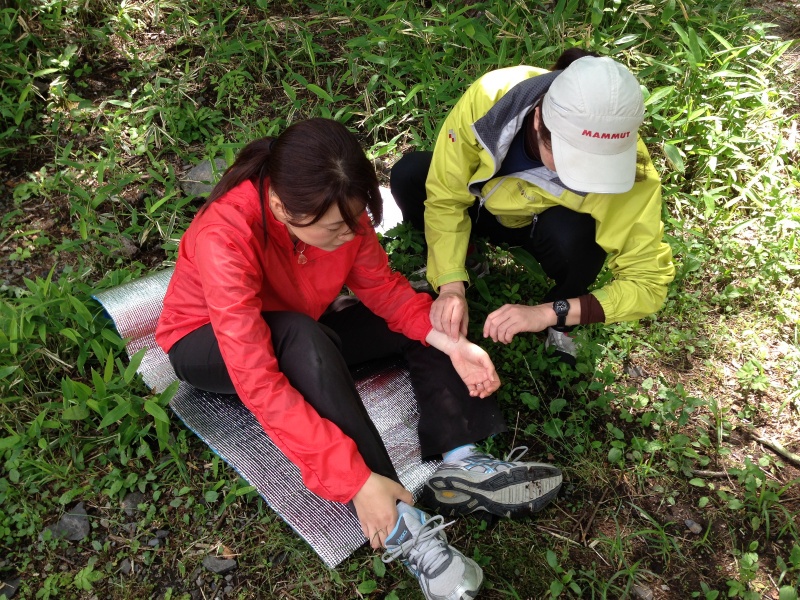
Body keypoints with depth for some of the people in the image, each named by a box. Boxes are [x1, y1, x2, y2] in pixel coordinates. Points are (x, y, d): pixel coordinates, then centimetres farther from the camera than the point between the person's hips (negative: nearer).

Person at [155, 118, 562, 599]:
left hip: (302, 338, 6)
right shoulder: (226, 238, -37)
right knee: (302, 336, -39)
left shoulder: (338, 211, -20)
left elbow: (380, 286, -9)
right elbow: (258, 382, -41)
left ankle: (461, 463, -22)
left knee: (423, 317, -9)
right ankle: (398, 526, -35)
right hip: (209, 346, -5)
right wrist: (357, 482, -43)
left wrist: (451, 343, -26)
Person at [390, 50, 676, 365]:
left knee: (572, 235, -36)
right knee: (408, 175, -27)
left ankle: (560, 325, -5)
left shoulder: (628, 168, -36)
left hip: (548, 224, -1)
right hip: (484, 204, 1)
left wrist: (548, 312, -39)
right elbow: (445, 198, -23)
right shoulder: (490, 97, -35)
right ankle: (439, 260, 2)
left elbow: (648, 282, -28)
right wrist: (451, 286, -34)